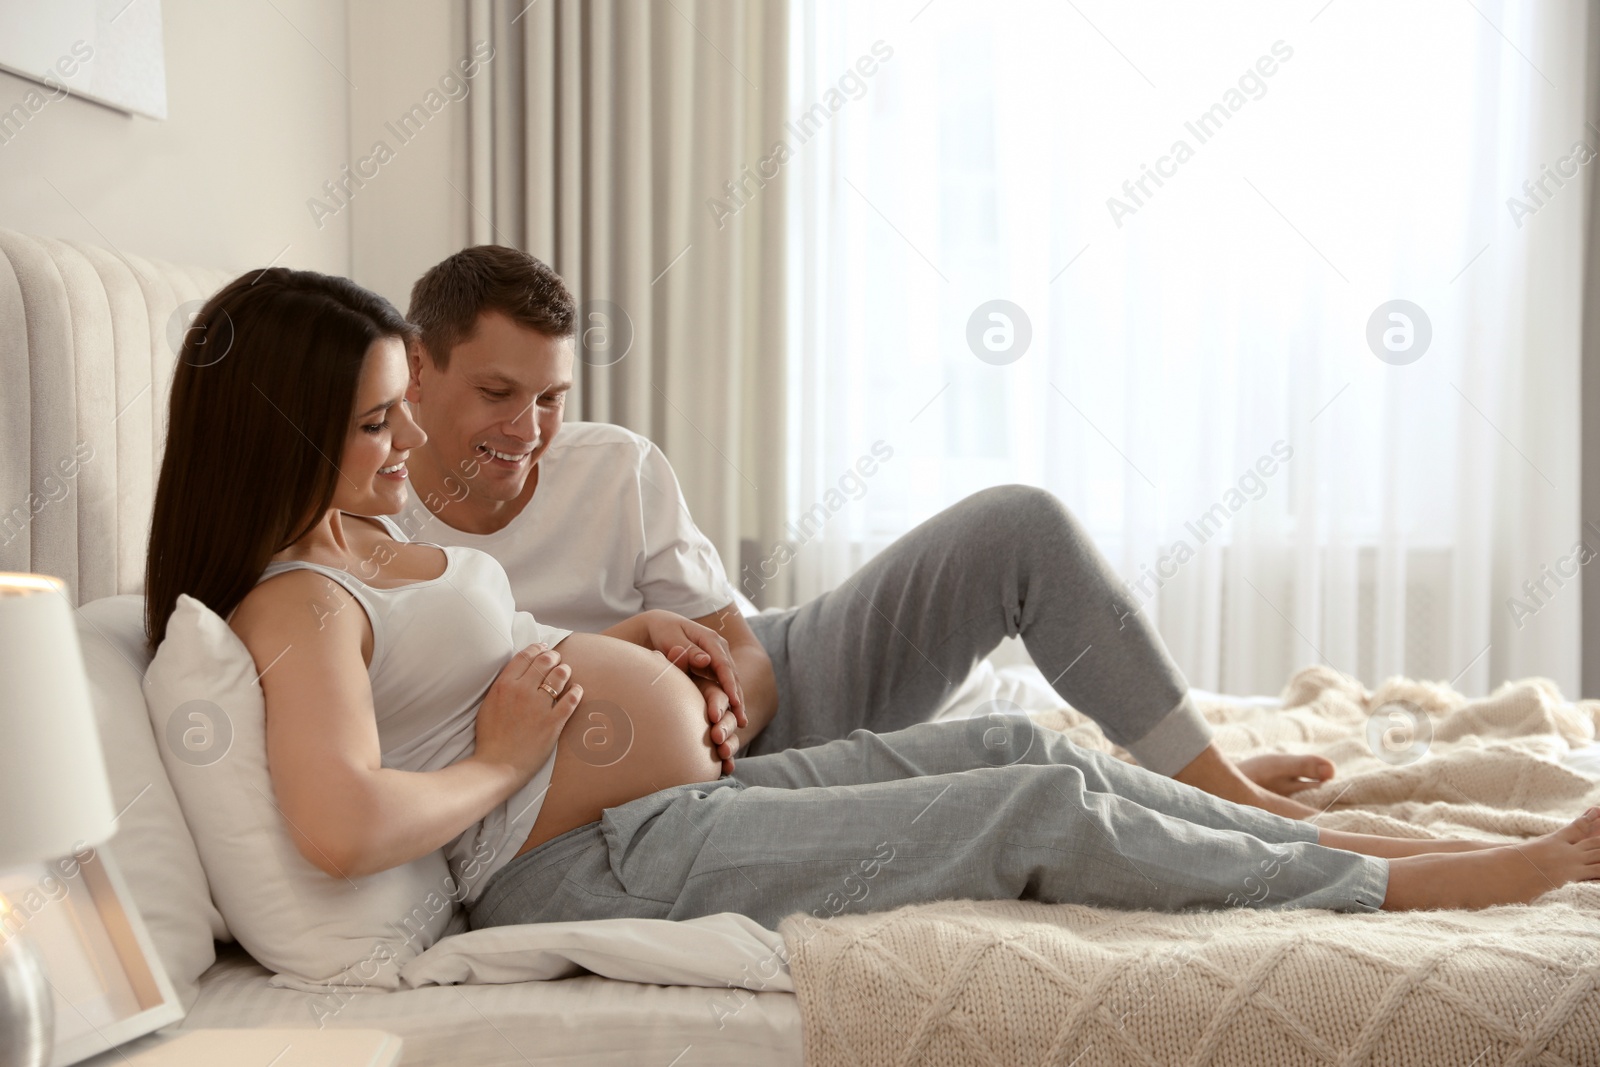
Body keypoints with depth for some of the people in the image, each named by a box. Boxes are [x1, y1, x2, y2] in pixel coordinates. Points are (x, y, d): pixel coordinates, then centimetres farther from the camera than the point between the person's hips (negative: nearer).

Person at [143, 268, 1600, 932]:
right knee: (1049, 811, -9)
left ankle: (1332, 841, 19)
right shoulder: (294, 606, -20)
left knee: (1033, 748, 8)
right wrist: (501, 761, -19)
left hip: (691, 795, 10)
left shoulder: (353, 537, 11)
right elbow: (346, 826, -38)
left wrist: (613, 637, 11)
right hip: (606, 861, -10)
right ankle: (1429, 884, 6)